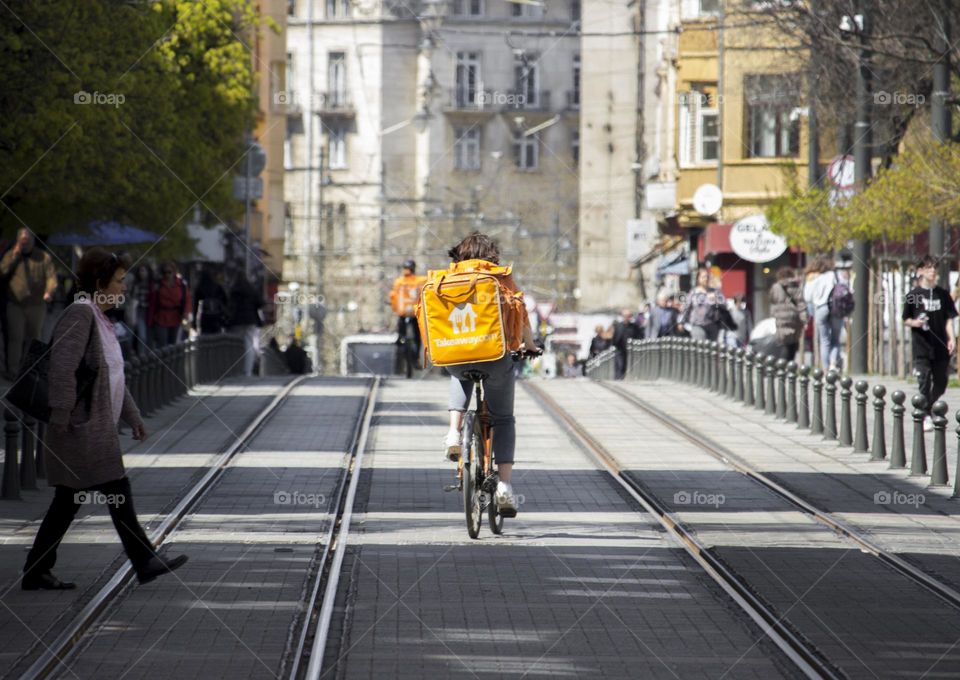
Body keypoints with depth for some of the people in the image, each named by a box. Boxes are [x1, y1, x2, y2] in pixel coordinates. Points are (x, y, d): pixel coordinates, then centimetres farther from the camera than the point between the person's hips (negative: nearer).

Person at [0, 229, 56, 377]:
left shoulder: (44, 257, 2)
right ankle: (13, 370, -2)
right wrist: (14, 257, -11)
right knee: (16, 337, -7)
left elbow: (51, 276, -8)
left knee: (33, 338, 11)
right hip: (15, 305, -1)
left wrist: (49, 292, -27)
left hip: (37, 305, 1)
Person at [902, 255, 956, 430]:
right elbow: (906, 320, 4)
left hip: (941, 346, 3)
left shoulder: (942, 294, 6)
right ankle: (926, 417, -3)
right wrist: (915, 323, -17)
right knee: (924, 381, -8)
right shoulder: (914, 294, -2)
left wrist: (951, 338, -4)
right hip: (921, 346, -3)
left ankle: (932, 412, 27)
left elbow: (948, 318, 8)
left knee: (940, 383, 8)